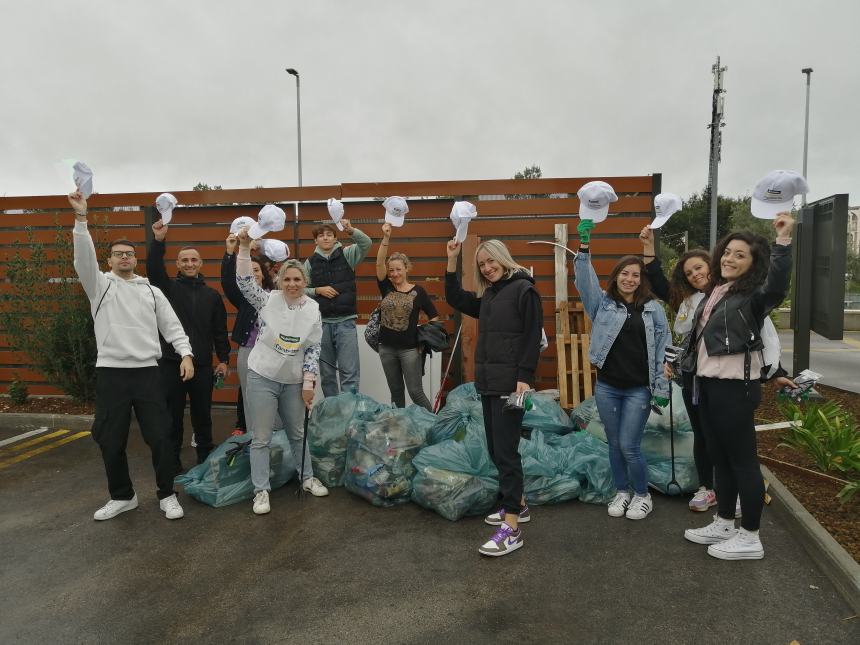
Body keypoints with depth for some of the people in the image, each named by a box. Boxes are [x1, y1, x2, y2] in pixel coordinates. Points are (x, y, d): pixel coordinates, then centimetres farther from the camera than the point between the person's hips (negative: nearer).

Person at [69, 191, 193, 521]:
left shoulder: (152, 291, 11)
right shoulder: (100, 285, 7)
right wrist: (81, 217, -23)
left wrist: (186, 353, -8)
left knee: (160, 437, 0)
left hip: (147, 372, 0)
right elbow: (84, 258, -12)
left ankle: (167, 495, 15)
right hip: (110, 373, 0)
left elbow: (171, 325, 7)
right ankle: (122, 496, 25)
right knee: (110, 441, 7)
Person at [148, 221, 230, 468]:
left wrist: (223, 359, 3)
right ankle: (172, 460, 20)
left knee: (202, 415, 11)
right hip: (171, 363, -1)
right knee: (173, 415, 7)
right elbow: (154, 269, -17)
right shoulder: (168, 288, 4)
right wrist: (158, 241, -29)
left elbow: (220, 330, 8)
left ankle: (206, 459, 25)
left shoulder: (212, 295, 8)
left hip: (203, 365, 2)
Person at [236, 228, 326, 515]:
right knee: (261, 438, 3)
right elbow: (244, 282, -21)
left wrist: (308, 384, -3)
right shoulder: (268, 300, -7)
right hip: (262, 377, -2)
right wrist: (244, 247, -29)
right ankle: (261, 491, 16)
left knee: (298, 432, 18)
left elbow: (313, 349, 1)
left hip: (294, 381, 2)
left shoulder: (313, 309, -1)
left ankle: (307, 477, 36)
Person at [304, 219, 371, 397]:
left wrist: (351, 230, -31)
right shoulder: (310, 262, 7)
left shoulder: (346, 254, 2)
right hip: (321, 323, 2)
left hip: (345, 322, -2)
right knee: (326, 372, 11)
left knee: (350, 371, -4)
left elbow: (366, 244, -15)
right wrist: (318, 290, -9)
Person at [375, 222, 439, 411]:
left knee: (416, 392, -3)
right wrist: (386, 238, -18)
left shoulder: (418, 291, -3)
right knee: (396, 391, 12)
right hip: (387, 347, 4)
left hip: (409, 349, -3)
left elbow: (434, 316, 2)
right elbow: (379, 263, -9)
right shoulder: (386, 288, 4)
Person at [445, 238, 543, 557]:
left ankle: (511, 528, -4)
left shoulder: (524, 290, -7)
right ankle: (517, 505, 29)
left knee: (505, 450, -9)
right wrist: (452, 260, 13)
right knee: (496, 448, 14)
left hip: (510, 383, -8)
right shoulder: (487, 296, 17)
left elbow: (533, 337, -13)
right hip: (488, 382, 8)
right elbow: (454, 299, 21)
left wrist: (525, 377, -21)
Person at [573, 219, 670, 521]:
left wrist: (661, 388, -2)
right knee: (614, 444, 12)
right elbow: (584, 280, -10)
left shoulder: (653, 308, 2)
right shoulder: (603, 303, 4)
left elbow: (662, 349, 2)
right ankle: (622, 492, 30)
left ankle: (643, 495, 21)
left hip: (639, 389, -2)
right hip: (606, 386, 2)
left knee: (629, 446, -2)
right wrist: (584, 245, -22)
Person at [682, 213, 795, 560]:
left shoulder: (753, 295, -11)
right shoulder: (715, 290, 13)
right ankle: (724, 524, 31)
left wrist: (783, 241, -41)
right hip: (707, 383, 9)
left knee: (742, 459, 1)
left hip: (734, 386, -8)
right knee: (720, 456, 17)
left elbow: (778, 286, -34)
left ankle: (750, 538, 13)